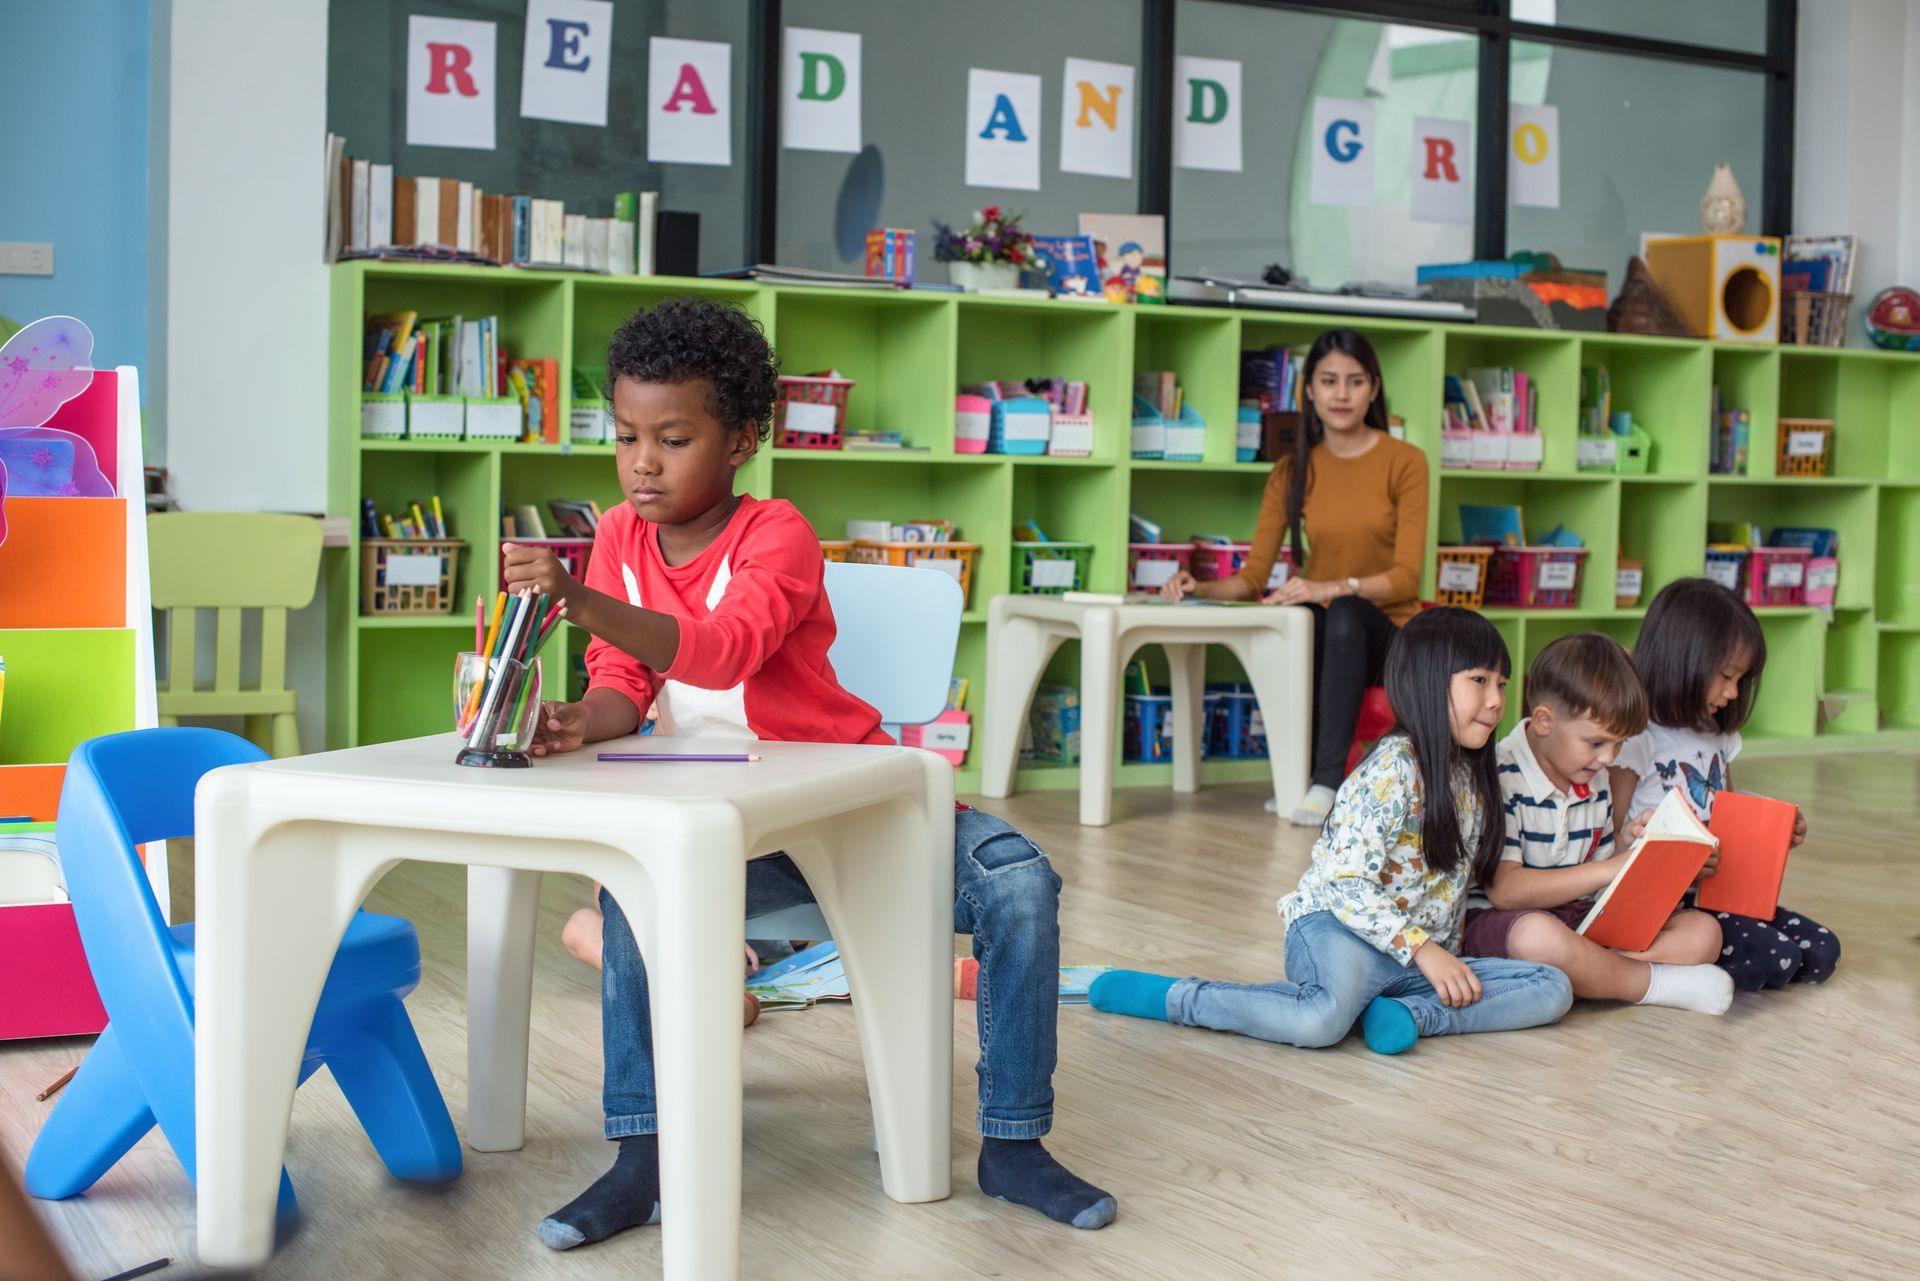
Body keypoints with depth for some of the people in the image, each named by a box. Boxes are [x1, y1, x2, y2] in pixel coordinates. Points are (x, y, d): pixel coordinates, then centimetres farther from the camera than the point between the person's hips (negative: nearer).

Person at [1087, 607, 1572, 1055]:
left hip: (1429, 952, 8)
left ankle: (1412, 1013, -20)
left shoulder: (1471, 774, 12)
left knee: (1552, 989, -7)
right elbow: (1347, 886, -21)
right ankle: (1173, 996, -18)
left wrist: (1450, 959, 13)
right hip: (1336, 930, -8)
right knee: (1325, 1020, -40)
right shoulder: (1393, 770, -14)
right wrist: (1423, 950, -24)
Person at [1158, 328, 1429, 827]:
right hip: (1317, 635, 2)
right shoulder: (1292, 472, 7)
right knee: (1298, 618, -35)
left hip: (1384, 635, -2)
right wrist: (1200, 589, -19)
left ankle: (1327, 782, -38)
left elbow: (1407, 576, -12)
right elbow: (1254, 576, 2)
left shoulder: (1404, 462, -3)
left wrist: (1336, 588, -29)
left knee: (1346, 614, -38)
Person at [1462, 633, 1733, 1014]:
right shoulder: (1500, 779, -15)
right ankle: (1654, 982, -17)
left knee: (1703, 931, -7)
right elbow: (1503, 889, -22)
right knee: (1538, 937, -43)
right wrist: (1608, 870, -22)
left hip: (1581, 919, 8)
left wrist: (1625, 846, -4)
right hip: (1500, 922, -7)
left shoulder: (1596, 781, 11)